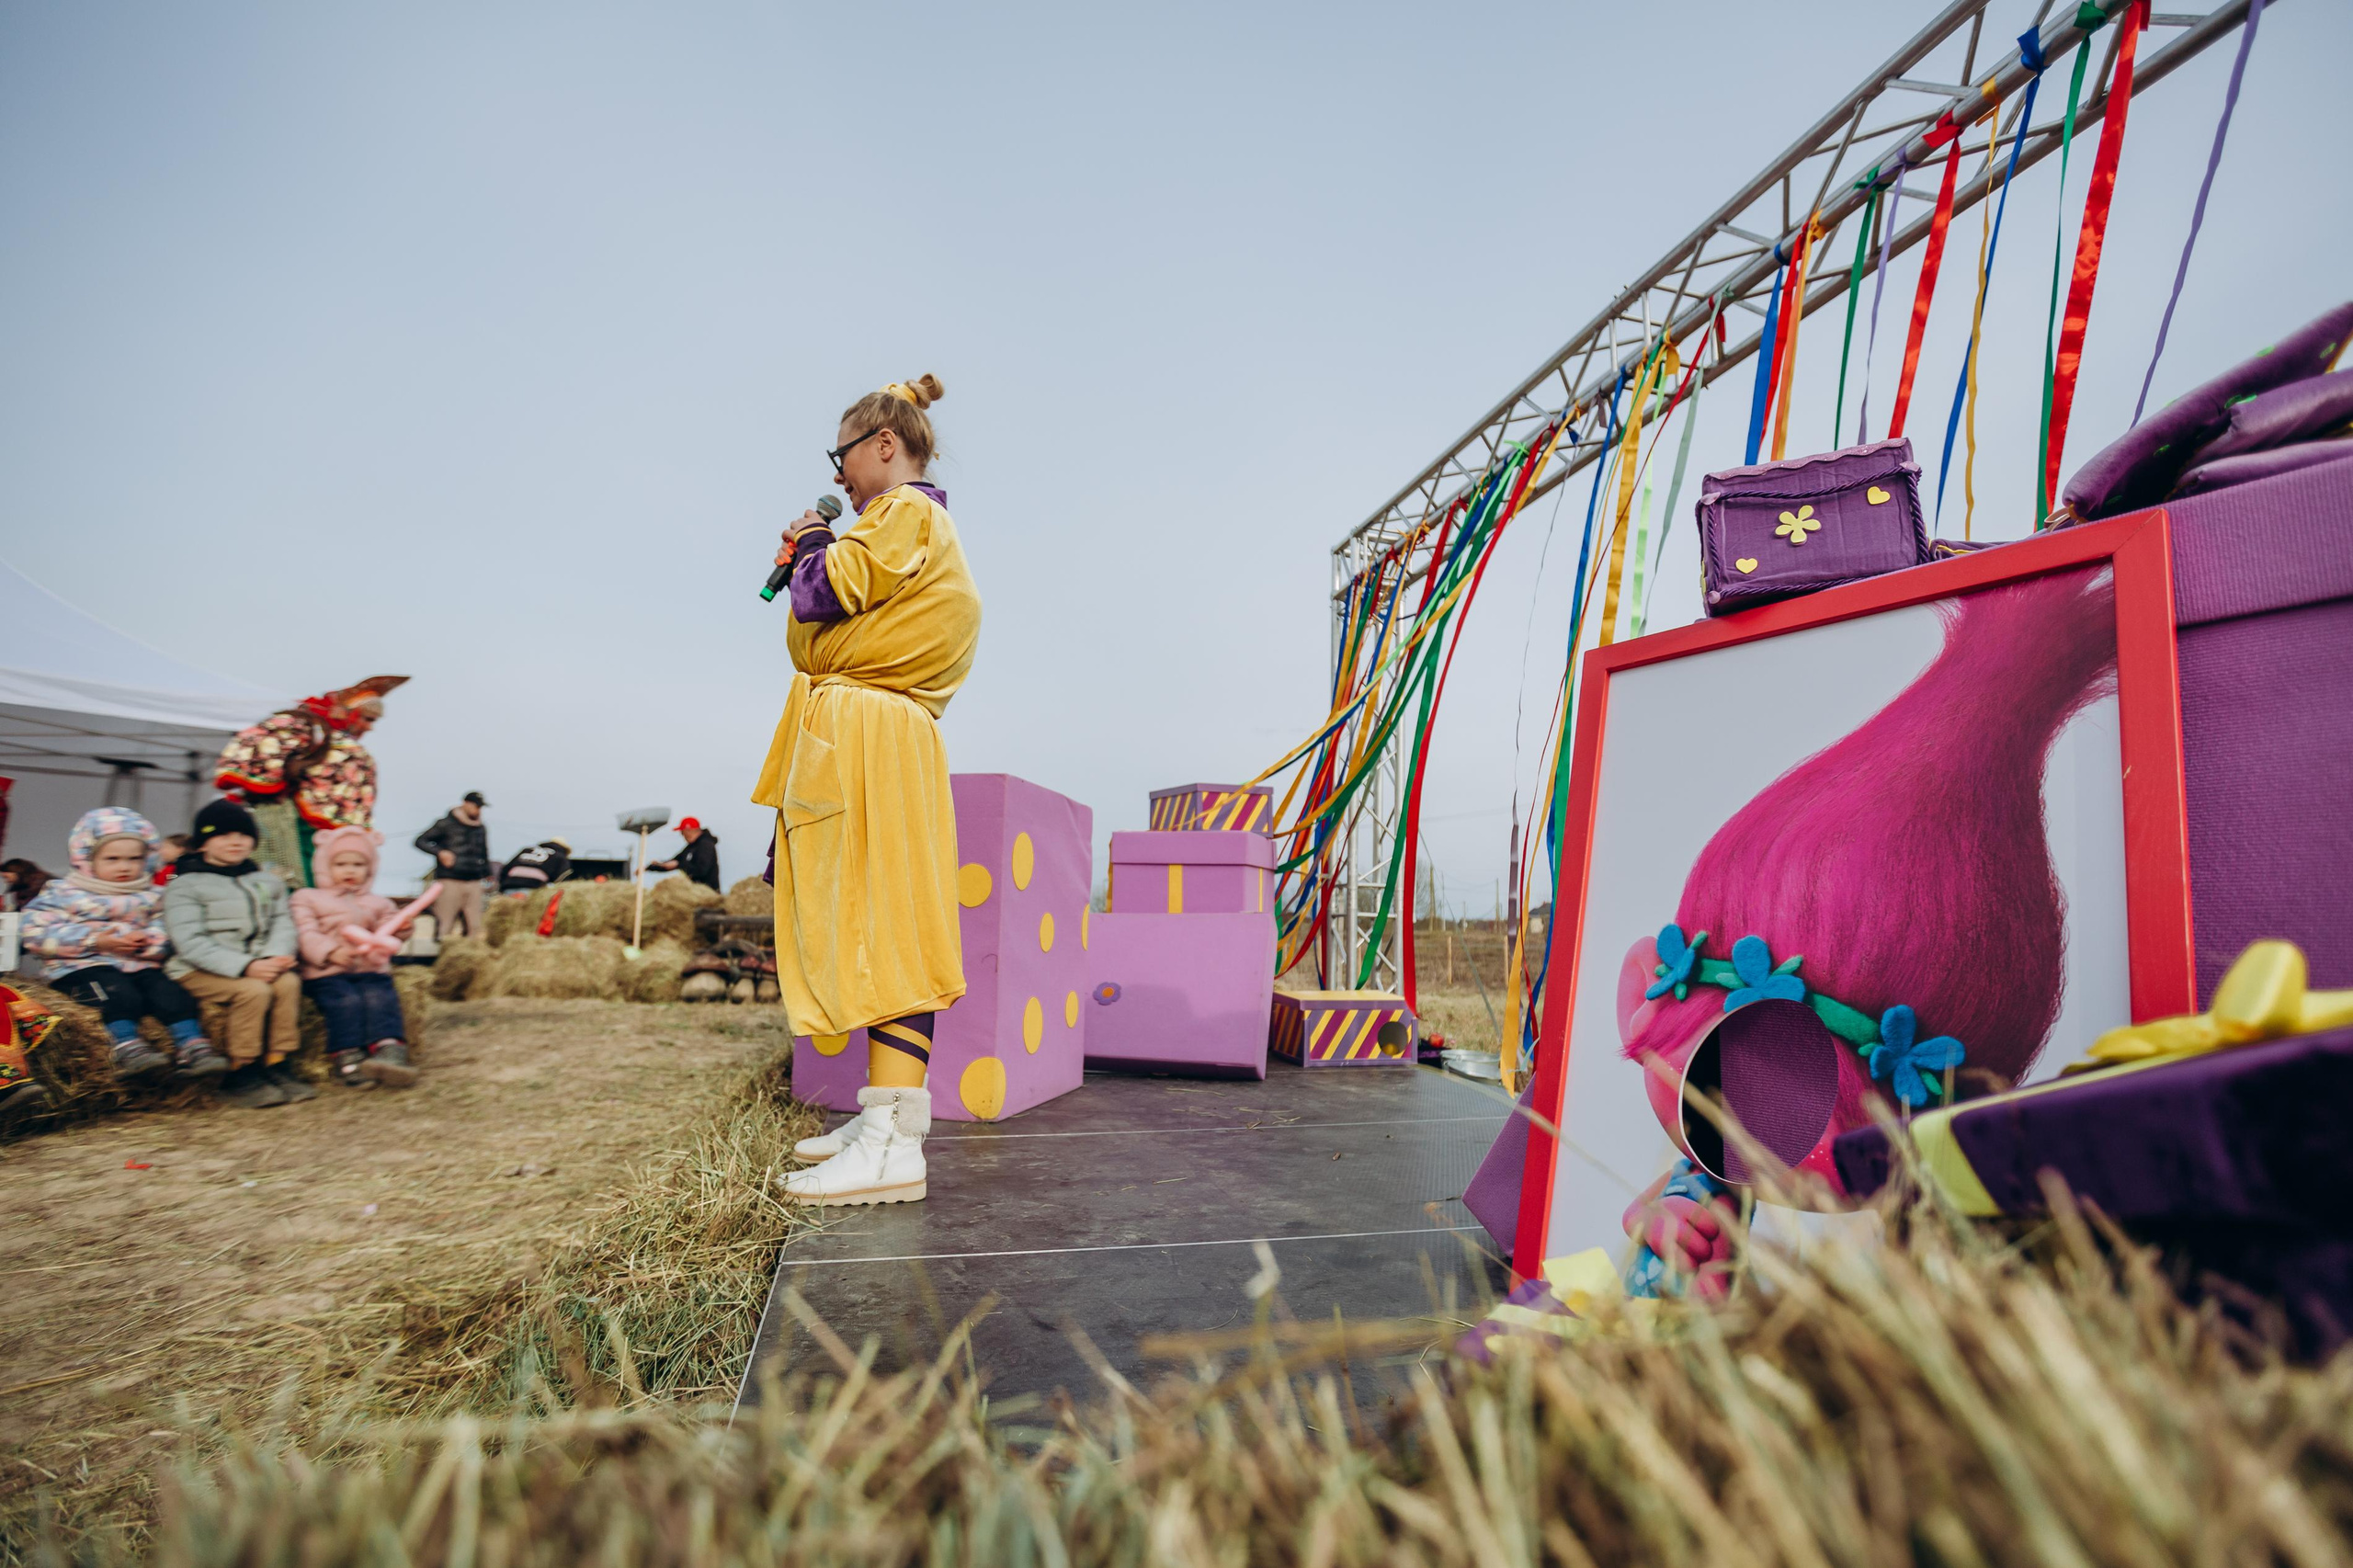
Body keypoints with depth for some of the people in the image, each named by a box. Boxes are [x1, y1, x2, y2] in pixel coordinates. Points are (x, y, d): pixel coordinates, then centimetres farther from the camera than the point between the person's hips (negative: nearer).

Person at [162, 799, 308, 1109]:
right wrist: (245, 967, -25)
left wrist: (274, 958, -18)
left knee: (289, 982, -26)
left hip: (257, 965, 4)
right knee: (254, 990, -30)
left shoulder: (267, 882, 15)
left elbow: (283, 924, 5)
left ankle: (277, 1066, -16)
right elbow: (191, 943, -12)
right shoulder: (185, 886, -1)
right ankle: (240, 1077, -18)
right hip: (198, 971, -4)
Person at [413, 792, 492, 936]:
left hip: (474, 883, 5)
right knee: (444, 927, -5)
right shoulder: (447, 825, 0)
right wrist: (439, 852, -14)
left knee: (474, 927, 0)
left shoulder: (481, 829, 16)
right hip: (449, 881, -4)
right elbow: (421, 840, 1)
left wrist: (487, 875, 20)